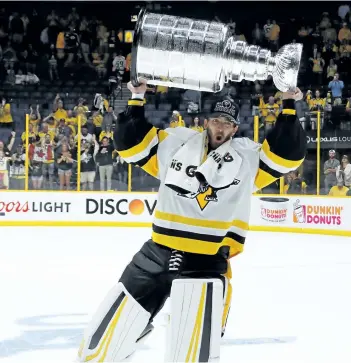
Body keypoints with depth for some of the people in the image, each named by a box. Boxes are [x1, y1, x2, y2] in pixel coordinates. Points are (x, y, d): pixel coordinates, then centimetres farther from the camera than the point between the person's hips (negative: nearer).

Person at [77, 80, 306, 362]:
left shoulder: (248, 155, 5)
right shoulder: (175, 142, 7)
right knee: (111, 331, 10)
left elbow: (288, 152, -2)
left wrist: (289, 109, -9)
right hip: (158, 252, 2)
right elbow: (131, 142, 9)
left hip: (209, 260, -2)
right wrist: (137, 100, 1)